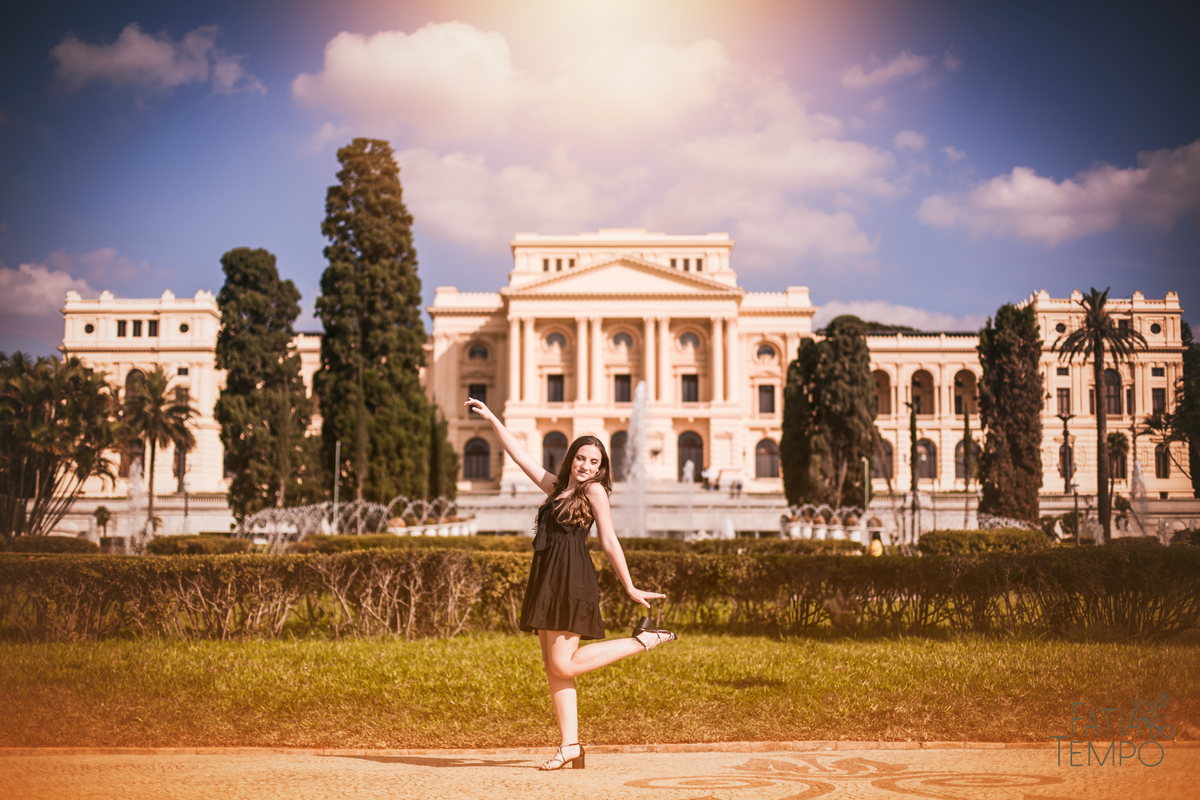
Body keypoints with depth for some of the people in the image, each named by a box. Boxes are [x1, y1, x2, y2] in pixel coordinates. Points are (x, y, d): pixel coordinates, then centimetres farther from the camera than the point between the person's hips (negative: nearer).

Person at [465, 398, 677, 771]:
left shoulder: (594, 490, 1)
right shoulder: (557, 488, 19)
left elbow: (609, 542, -1)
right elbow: (521, 457, 24)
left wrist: (630, 588, -3)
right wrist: (492, 419, 24)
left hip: (572, 580, -8)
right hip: (546, 581, 8)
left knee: (563, 666, -12)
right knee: (552, 668, 4)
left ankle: (644, 640, -2)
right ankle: (570, 746, 6)